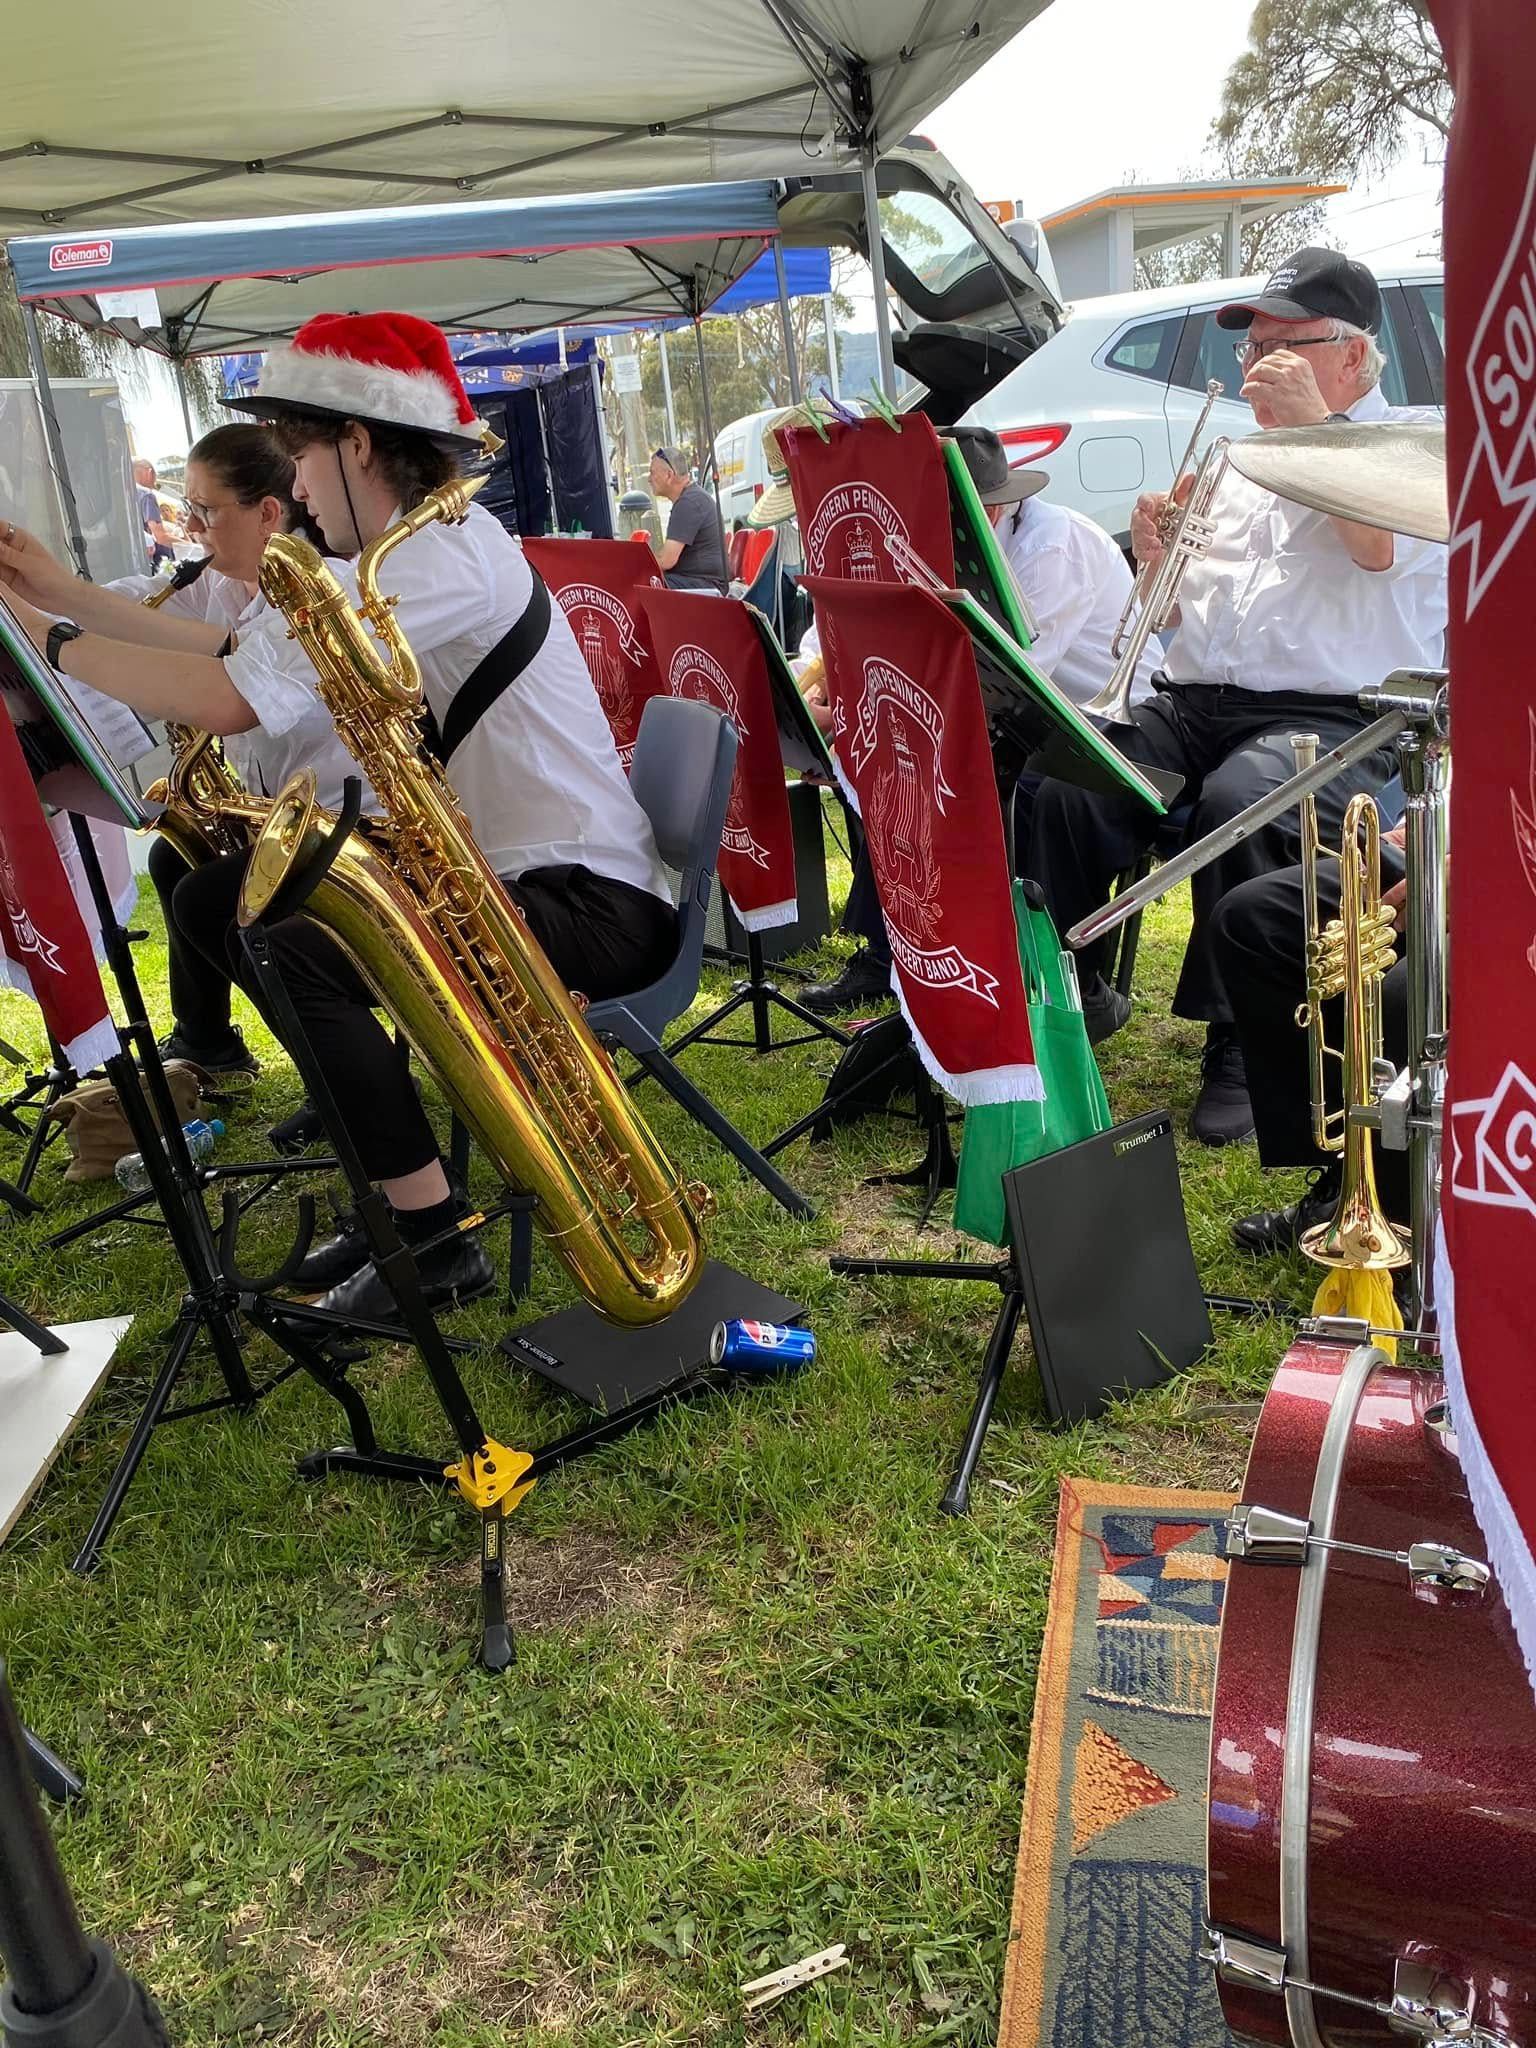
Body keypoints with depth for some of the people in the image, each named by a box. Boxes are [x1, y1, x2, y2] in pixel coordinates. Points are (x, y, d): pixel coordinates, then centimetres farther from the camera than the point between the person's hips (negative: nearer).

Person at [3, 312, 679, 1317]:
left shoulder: (440, 557, -19)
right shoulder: (401, 557, 13)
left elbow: (227, 699, -26)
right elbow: (236, 652, 14)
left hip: (591, 903, -10)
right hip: (493, 867, 10)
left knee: (296, 954, -27)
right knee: (222, 900, 8)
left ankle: (435, 1244, -11)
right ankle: (398, 1169, 12)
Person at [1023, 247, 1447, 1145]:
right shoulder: (1237, 466, 25)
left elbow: (1380, 547, -18)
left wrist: (1312, 418, -13)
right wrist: (1154, 560, 4)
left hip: (1332, 718, -5)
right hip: (1195, 703, 5)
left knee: (1236, 800, -37)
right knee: (1067, 787, -24)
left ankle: (1239, 1046, -22)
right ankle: (1073, 992, -11)